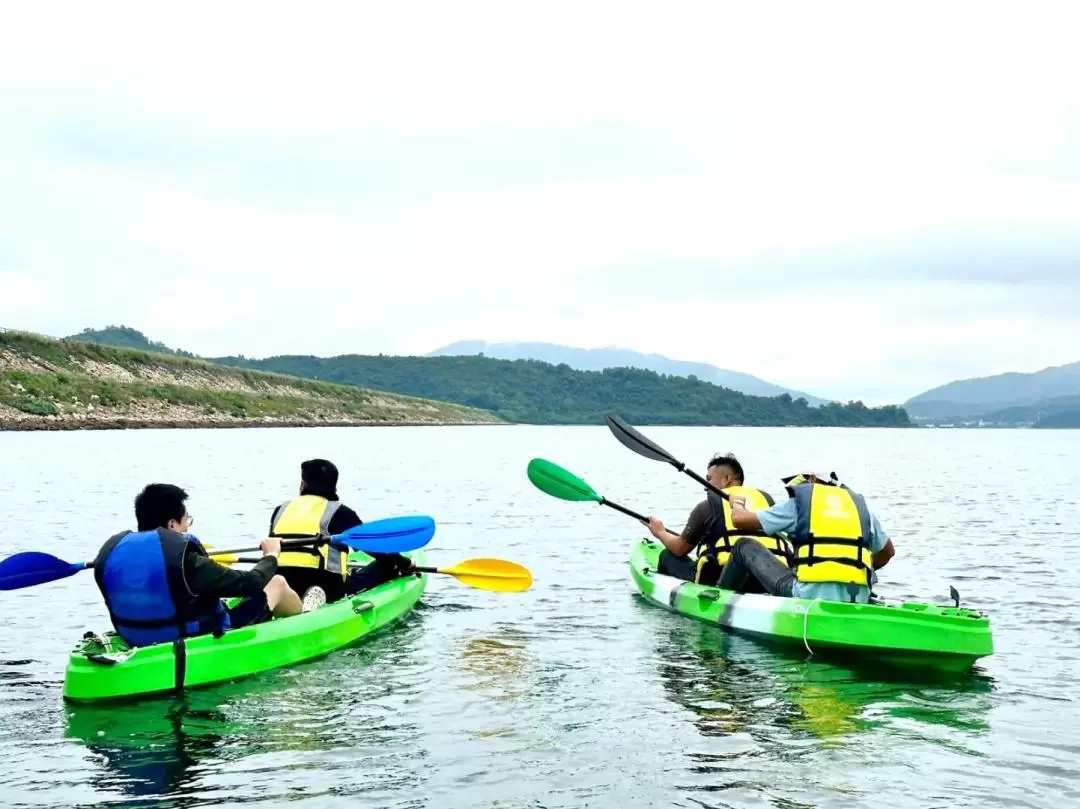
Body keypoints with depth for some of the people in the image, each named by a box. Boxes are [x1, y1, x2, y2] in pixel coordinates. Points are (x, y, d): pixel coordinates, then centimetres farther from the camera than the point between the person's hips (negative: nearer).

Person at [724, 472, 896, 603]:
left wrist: (737, 503, 33)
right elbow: (888, 551, 29)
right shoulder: (859, 505, 17)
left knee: (744, 548, 16)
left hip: (809, 596, -4)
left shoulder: (798, 502, 6)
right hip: (857, 601, 5)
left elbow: (739, 519, 10)